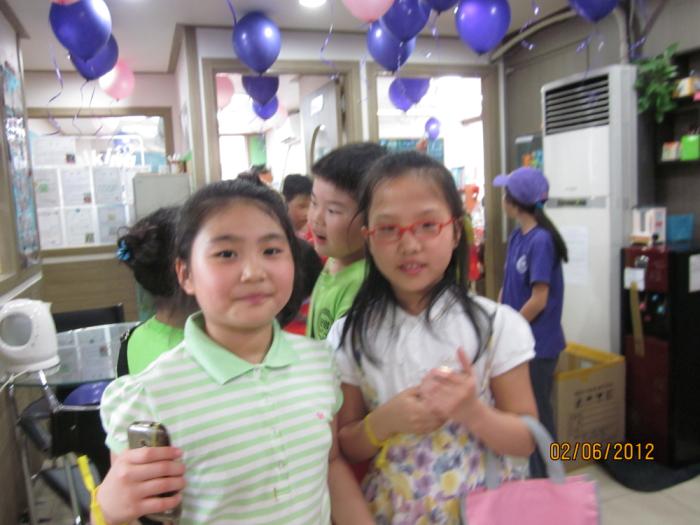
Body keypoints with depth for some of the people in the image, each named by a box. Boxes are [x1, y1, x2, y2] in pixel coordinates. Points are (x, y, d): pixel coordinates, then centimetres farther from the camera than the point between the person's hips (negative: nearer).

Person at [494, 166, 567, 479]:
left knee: (537, 415, 8)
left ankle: (544, 480, 27)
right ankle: (526, 472, 39)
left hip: (538, 344, -8)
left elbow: (539, 300, -21)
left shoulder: (541, 240, -20)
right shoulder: (516, 236, 4)